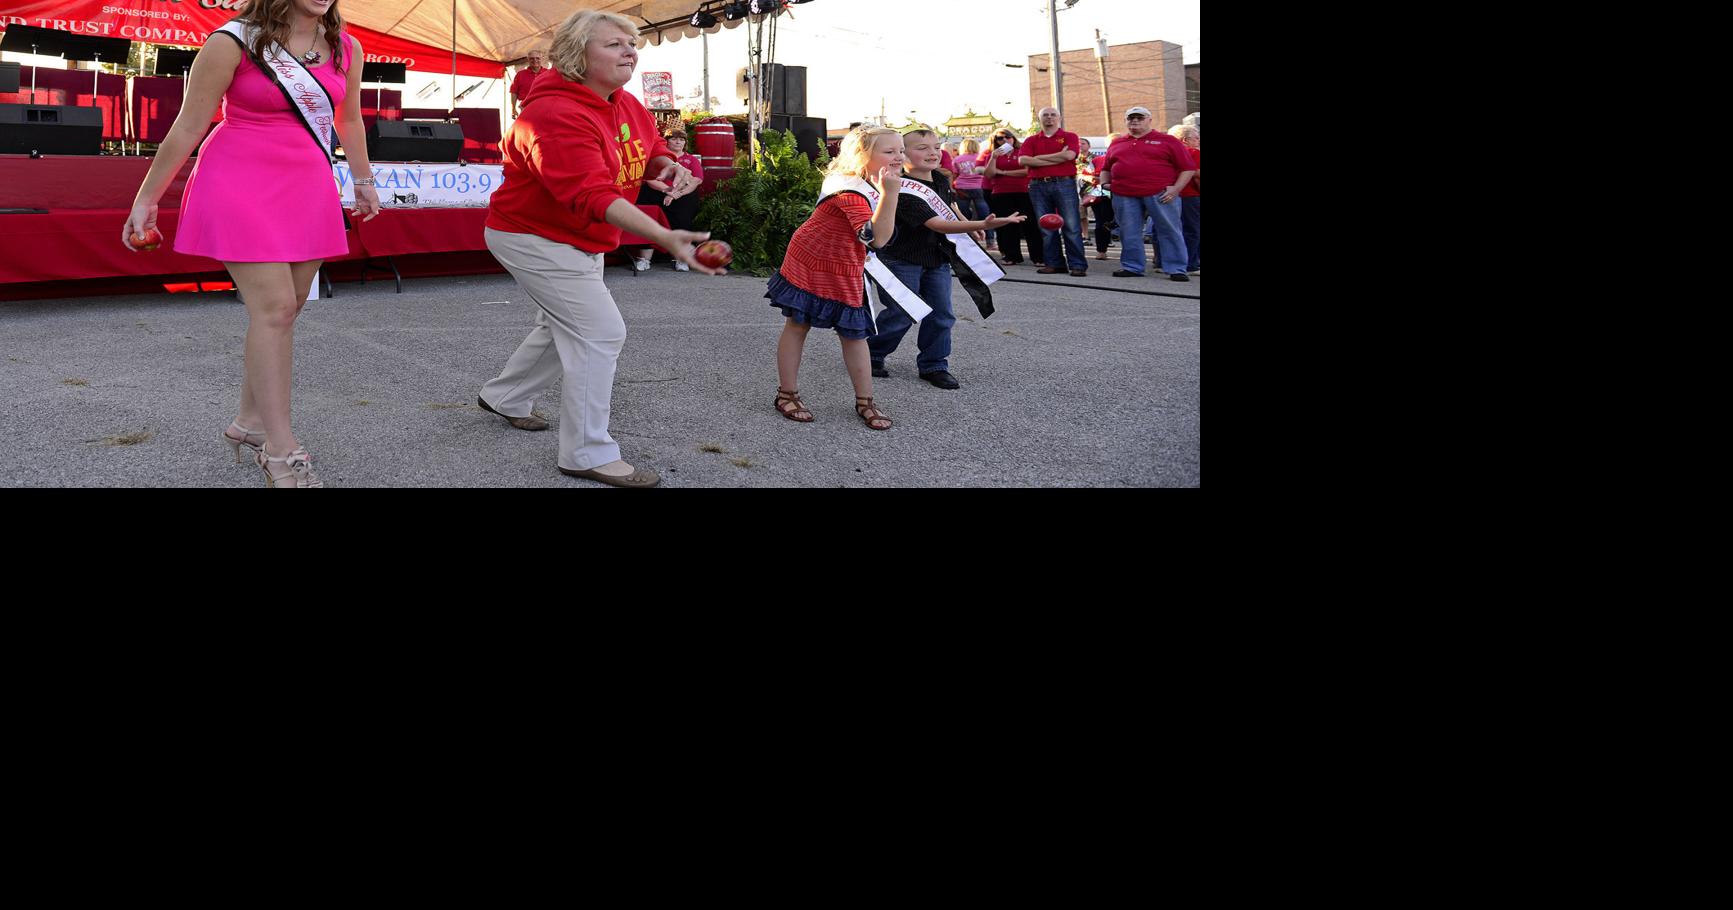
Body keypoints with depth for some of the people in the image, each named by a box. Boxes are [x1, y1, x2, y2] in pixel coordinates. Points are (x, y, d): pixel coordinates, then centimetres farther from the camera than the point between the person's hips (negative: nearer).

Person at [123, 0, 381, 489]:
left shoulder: (345, 48, 5)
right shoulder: (233, 42, -10)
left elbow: (348, 120, 23)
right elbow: (188, 127, -6)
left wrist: (363, 180, 31)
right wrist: (146, 199, -2)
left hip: (307, 188, 6)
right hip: (241, 186, -5)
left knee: (285, 309, 6)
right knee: (274, 306, -13)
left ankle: (249, 425, 21)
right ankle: (281, 452, -10)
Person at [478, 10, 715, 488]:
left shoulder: (627, 106, -1)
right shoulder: (557, 116, -31)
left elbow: (652, 147, 16)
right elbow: (594, 195, -42)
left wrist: (669, 164, -12)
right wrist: (665, 238, -53)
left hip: (579, 240, 10)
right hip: (535, 238, -10)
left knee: (563, 328, 24)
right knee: (600, 332, -17)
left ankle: (504, 397, 47)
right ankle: (588, 455, -9)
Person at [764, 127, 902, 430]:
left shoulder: (874, 186, 2)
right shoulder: (851, 191, -28)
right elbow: (877, 238, -39)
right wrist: (890, 194, -42)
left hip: (846, 274, 8)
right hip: (809, 266, -8)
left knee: (854, 333, 6)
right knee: (797, 326, 6)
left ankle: (865, 401, 13)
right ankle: (787, 395, 17)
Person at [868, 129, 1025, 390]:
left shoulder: (940, 180, 1)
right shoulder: (905, 191, -26)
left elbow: (950, 205, 26)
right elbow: (937, 224, -34)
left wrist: (970, 228, 13)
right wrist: (982, 225, -42)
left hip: (937, 259, 7)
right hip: (903, 261, -7)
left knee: (941, 314, 5)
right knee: (901, 315, -2)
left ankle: (933, 365, 17)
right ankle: (871, 356, 19)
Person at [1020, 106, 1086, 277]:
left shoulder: (1069, 136, 8)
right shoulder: (1031, 140, 14)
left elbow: (1069, 155, -12)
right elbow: (1022, 160, -4)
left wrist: (1040, 157, -5)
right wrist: (1057, 158, -7)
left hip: (1064, 184, -3)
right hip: (1038, 185, 3)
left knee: (1071, 227, -7)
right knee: (1046, 227, 4)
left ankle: (1078, 265, -6)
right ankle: (1054, 263, 12)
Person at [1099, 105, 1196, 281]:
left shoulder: (1167, 141, 5)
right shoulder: (1116, 144, 18)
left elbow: (1188, 168, 2)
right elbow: (1106, 168, 28)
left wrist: (1176, 188, -10)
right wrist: (1105, 183, 9)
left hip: (1161, 195, -3)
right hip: (1125, 197, 3)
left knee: (1169, 232, -3)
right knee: (1128, 233, 4)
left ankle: (1176, 270, 1)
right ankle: (1132, 267, 14)